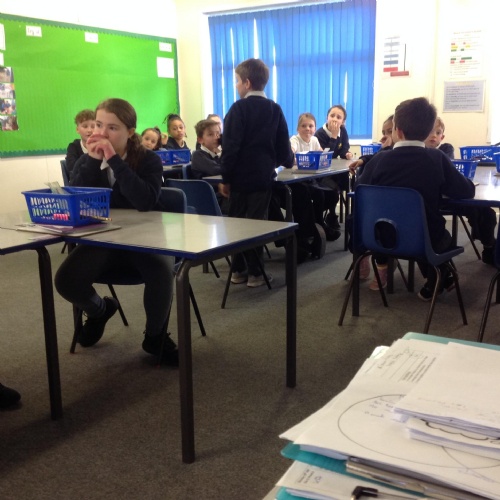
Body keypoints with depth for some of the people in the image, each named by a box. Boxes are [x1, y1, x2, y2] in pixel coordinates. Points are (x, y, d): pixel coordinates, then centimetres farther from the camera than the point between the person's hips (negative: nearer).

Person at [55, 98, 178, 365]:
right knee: (65, 280, -22)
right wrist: (93, 161, -19)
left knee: (162, 272, -35)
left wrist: (115, 160, -27)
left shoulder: (149, 160, -7)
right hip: (101, 240, 3)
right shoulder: (86, 161, 3)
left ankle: (154, 335, -3)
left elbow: (146, 201, -27)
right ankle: (99, 310, 17)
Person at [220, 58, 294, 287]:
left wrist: (225, 178, -5)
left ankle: (238, 270, 16)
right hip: (263, 176, 3)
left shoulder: (239, 108, -7)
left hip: (240, 176, -3)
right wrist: (287, 161, 31)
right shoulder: (275, 109, 6)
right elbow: (283, 146, 9)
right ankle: (255, 272, 7)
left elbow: (230, 147, -11)